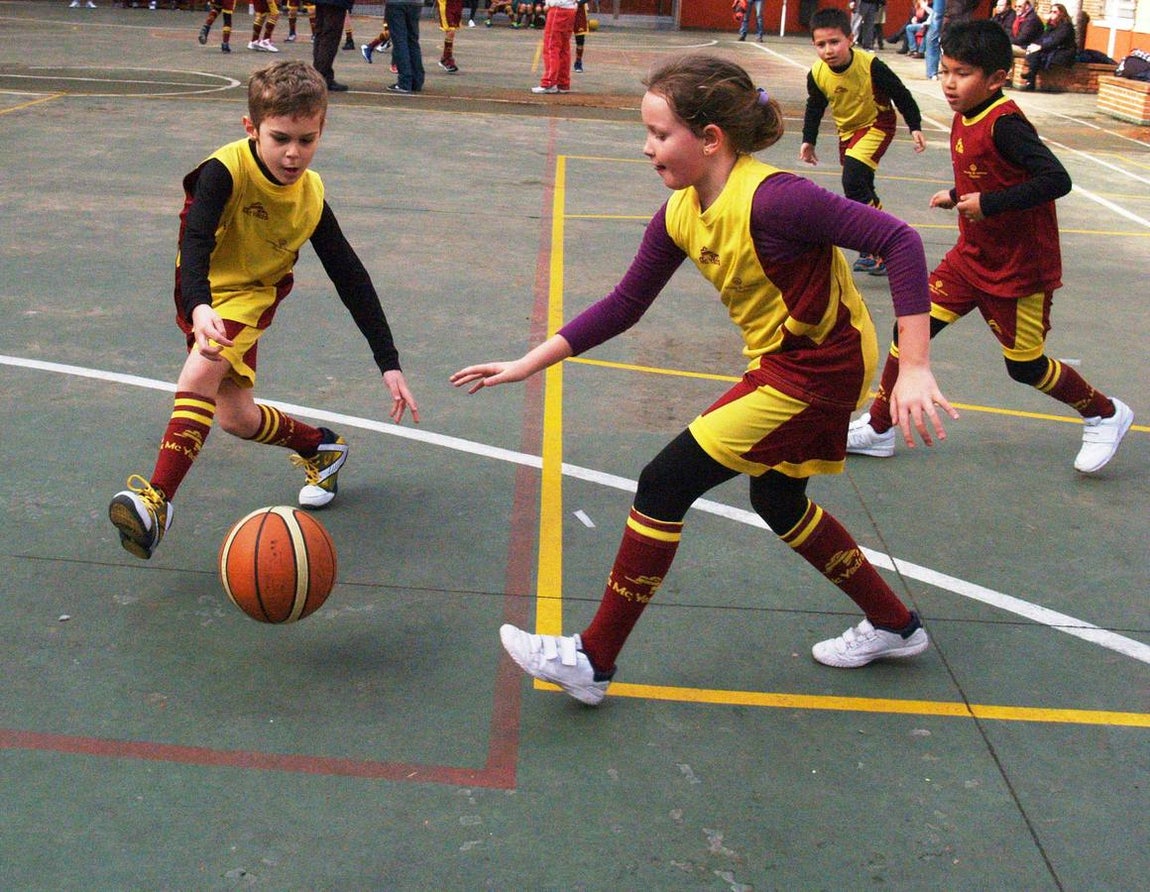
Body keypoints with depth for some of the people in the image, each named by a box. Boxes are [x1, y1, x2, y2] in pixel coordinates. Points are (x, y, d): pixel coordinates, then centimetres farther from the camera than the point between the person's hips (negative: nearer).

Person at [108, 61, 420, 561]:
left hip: (252, 294, 0)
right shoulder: (225, 170, -22)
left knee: (203, 370, -29)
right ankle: (322, 448, 28)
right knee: (235, 416, -1)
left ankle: (158, 501, -32)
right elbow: (195, 242, -35)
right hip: (202, 297, 1)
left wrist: (389, 364, -7)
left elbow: (351, 279, -5)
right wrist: (198, 306, -56)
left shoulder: (311, 197, -12)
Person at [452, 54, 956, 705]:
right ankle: (894, 626, 43)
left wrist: (915, 369, -34)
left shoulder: (771, 198, -28)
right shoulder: (680, 215, -3)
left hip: (817, 369, -9)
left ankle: (593, 661, 2)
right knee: (777, 501, 25)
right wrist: (531, 362, 0)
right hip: (780, 360, 9)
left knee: (665, 484, -10)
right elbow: (625, 305, 6)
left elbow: (899, 240, -30)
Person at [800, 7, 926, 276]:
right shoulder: (817, 74, -15)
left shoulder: (870, 66, -27)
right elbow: (815, 107, 4)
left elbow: (901, 94, -14)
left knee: (854, 180, -23)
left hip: (877, 125, -6)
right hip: (848, 131, 6)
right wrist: (808, 140, 1)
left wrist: (915, 127, -11)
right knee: (860, 187, 14)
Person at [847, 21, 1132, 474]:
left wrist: (988, 204, -31)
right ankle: (878, 428, 12)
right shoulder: (964, 119, 2)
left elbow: (1056, 179, -34)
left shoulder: (1005, 124, -24)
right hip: (971, 257, 8)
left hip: (1019, 270, -8)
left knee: (1025, 365, 6)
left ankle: (1106, 415, 31)